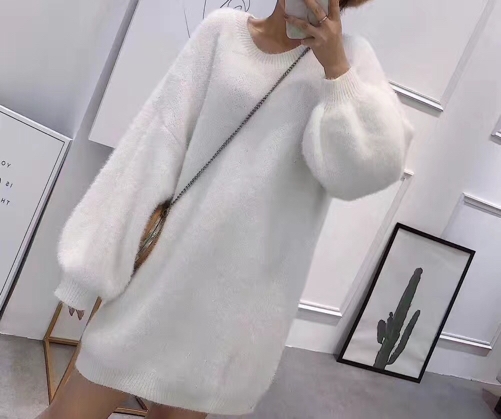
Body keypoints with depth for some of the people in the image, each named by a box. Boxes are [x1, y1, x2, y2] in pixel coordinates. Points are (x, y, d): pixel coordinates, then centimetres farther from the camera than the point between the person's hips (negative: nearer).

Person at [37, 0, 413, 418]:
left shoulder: (351, 55, 3)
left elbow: (375, 167, -8)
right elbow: (161, 139, -1)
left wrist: (336, 67, -14)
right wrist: (104, 252, -2)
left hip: (249, 288, 0)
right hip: (172, 260, 0)